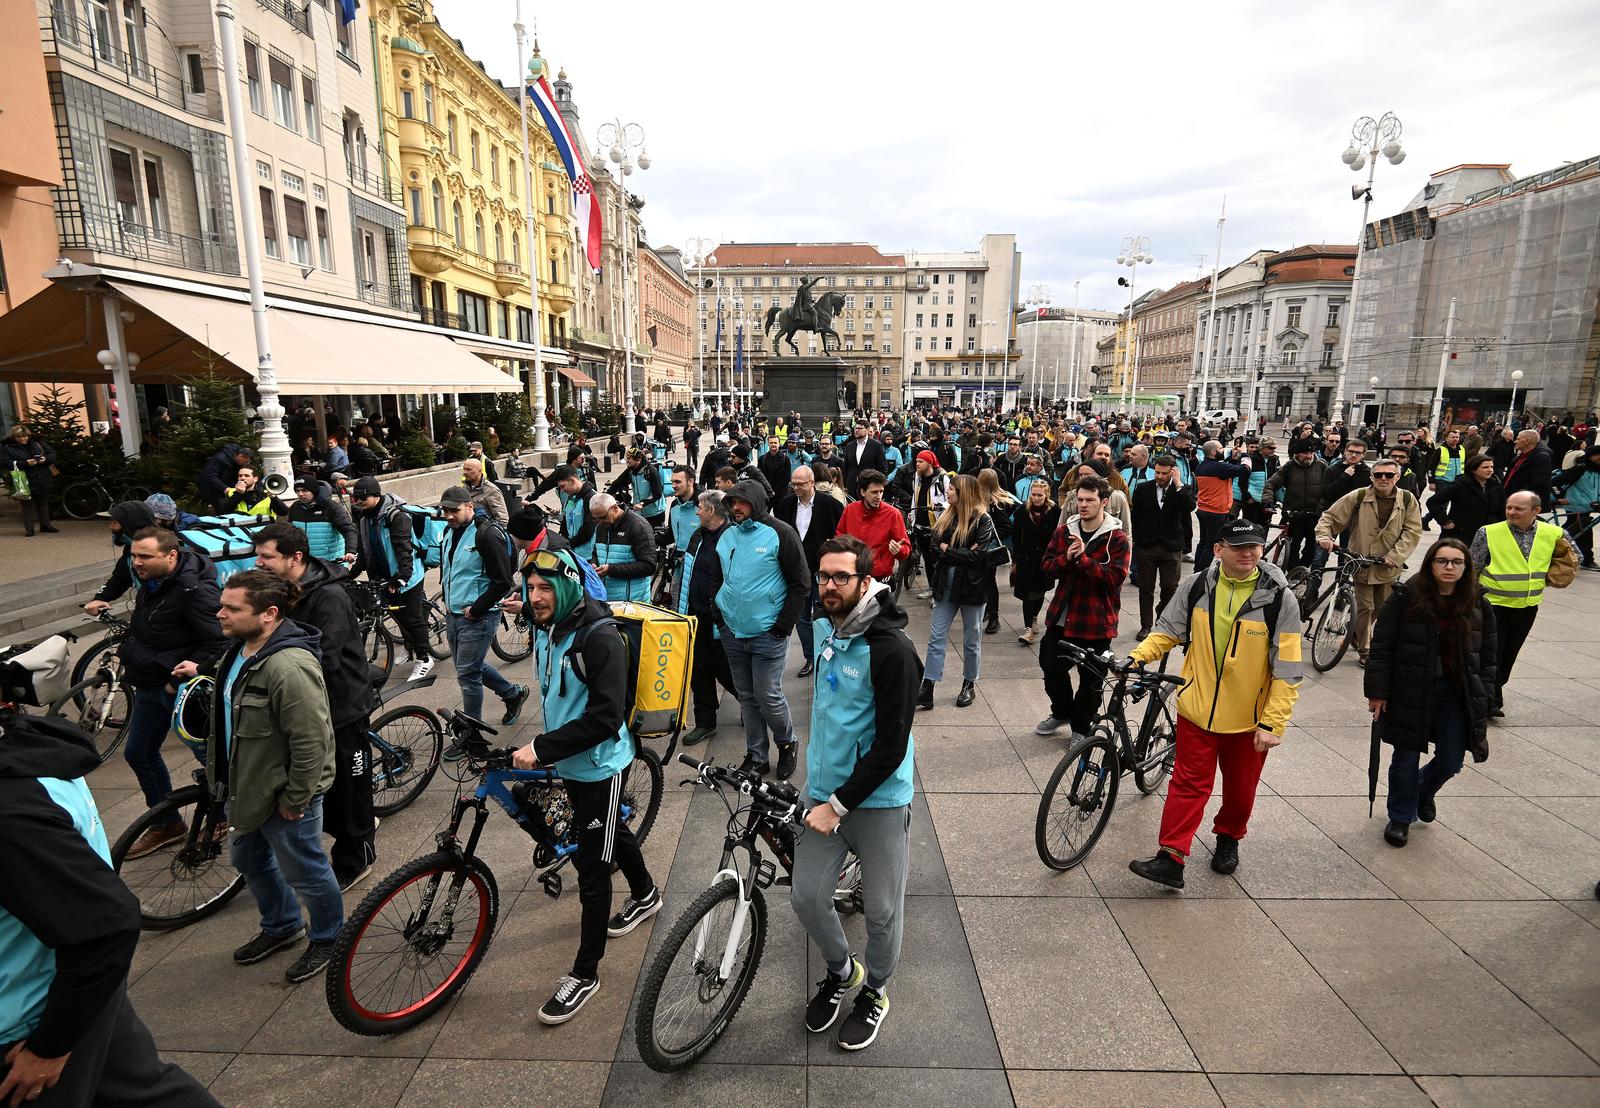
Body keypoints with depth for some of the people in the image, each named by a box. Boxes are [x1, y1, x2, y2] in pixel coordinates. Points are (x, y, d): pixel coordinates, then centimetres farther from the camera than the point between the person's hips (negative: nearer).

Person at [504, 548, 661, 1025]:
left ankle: (585, 973, 17)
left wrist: (540, 748, -31)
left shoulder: (600, 637, -27)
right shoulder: (546, 628, -2)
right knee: (611, 831, 27)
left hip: (599, 765, -8)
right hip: (571, 761, 8)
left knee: (591, 865, 1)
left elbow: (603, 718, -31)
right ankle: (646, 895, 53)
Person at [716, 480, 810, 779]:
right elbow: (717, 578, 20)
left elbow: (800, 583, -9)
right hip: (732, 632, 6)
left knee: (768, 696, -3)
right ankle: (756, 756, 25)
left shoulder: (780, 533, -10)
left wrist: (784, 625, -12)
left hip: (767, 634, -5)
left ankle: (787, 743, 24)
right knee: (747, 696, 12)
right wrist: (719, 616, 10)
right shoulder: (727, 536, 8)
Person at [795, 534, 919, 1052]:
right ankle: (841, 970, 38)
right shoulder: (826, 628, 1)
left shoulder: (891, 649, -22)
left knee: (882, 909, 11)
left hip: (878, 800, -6)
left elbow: (892, 746, -21)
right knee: (806, 897, 9)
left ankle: (874, 990, 40)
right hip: (826, 792, 6)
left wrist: (839, 804, -19)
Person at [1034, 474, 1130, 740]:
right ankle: (1061, 711, 40)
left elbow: (1115, 577, -18)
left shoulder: (1117, 538, -10)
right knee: (1051, 666, 13)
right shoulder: (1063, 532, 5)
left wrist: (1083, 558, -24)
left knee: (1091, 679, 9)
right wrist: (1066, 558, -15)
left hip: (1096, 621, -4)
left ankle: (1081, 726, 31)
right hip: (1061, 617, 4)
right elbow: (1047, 567, 4)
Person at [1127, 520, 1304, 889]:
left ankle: (1228, 839, 44)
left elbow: (1287, 670, -11)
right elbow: (1168, 630, 6)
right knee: (1188, 784, 4)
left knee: (1240, 788, 18)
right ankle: (1171, 860, 8)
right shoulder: (1195, 587, -7)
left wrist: (1272, 723, -13)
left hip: (1249, 718, 0)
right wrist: (1137, 657, -10)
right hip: (1197, 709, 1)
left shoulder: (1279, 599, -13)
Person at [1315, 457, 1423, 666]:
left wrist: (1395, 556, -14)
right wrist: (1324, 536, -21)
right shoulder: (1358, 497, -6)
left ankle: (1356, 635, 38)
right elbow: (1330, 517, -2)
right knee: (1365, 608, 0)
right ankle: (1364, 652, 13)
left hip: (1389, 566, 2)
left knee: (1383, 609, 14)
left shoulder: (1407, 500, -1)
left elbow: (1412, 531, -3)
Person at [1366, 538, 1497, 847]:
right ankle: (1401, 817, 28)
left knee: (1451, 761, 9)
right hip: (1410, 692, -3)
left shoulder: (1478, 606, 2)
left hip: (1456, 694, 3)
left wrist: (1482, 701, 3)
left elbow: (1487, 657, 8)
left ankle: (1424, 791, 43)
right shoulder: (1405, 597, -10)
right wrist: (1377, 692, -11)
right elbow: (1381, 647, -9)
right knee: (1406, 758, 7)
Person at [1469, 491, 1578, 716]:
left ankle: (1493, 696, 30)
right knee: (1491, 654, -6)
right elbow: (1472, 567, -8)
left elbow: (1569, 557, 18)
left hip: (1527, 606, 4)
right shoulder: (1489, 533, -13)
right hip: (1493, 604, -4)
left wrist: (1551, 577, 4)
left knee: (1509, 654, 15)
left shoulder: (1554, 534, -1)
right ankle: (1491, 702, 5)